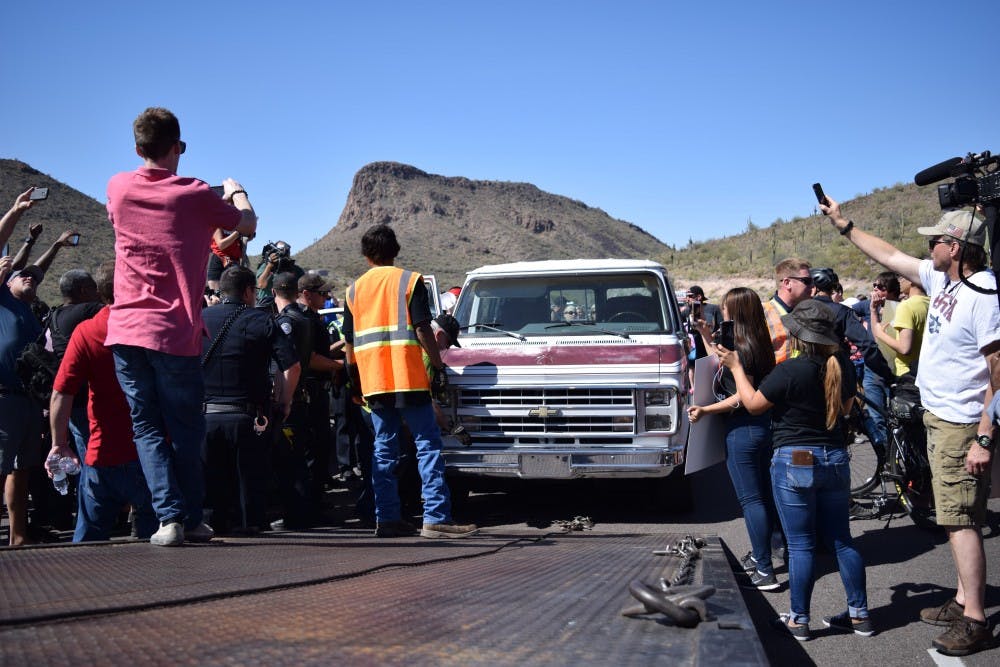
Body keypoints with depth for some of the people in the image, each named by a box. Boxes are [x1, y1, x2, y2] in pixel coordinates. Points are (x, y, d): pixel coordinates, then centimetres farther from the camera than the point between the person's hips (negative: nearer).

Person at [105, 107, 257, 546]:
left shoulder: (118, 188, 5)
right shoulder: (195, 195, -5)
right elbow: (248, 224, 11)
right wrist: (236, 191, 32)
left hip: (126, 330, 2)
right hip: (175, 333, -2)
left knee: (147, 428, 7)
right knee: (185, 430, 9)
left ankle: (169, 517, -3)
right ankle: (192, 520, 13)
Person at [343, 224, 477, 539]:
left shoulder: (354, 289, 12)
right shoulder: (409, 280, 0)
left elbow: (349, 342, 13)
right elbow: (422, 329, -8)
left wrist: (355, 377, 22)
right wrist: (438, 365, -2)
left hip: (372, 381, 5)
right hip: (408, 377, -5)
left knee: (383, 450, 9)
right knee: (428, 444, -4)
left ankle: (387, 518, 8)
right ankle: (436, 518, -10)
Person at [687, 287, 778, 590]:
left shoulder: (741, 349, -18)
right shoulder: (757, 345, 11)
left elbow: (743, 396, -21)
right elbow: (724, 368, 23)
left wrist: (705, 410, -21)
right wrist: (707, 339, 23)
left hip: (743, 429, -10)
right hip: (763, 426, 10)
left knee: (751, 499, -5)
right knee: (764, 494, 16)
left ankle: (764, 571, -3)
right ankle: (760, 556, 29)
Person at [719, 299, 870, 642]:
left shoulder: (790, 370, -18)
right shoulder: (843, 366, 0)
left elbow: (753, 404, -6)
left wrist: (736, 367, 5)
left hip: (794, 462, -6)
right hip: (835, 459, 6)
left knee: (800, 545, 2)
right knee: (841, 540, 14)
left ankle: (798, 620, 10)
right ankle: (859, 615, 20)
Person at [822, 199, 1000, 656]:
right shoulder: (942, 280, 5)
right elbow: (890, 256, 20)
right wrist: (842, 224, 23)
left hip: (961, 427, -9)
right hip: (938, 418, 9)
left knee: (961, 520, -6)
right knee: (956, 518, 15)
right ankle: (963, 600, 25)